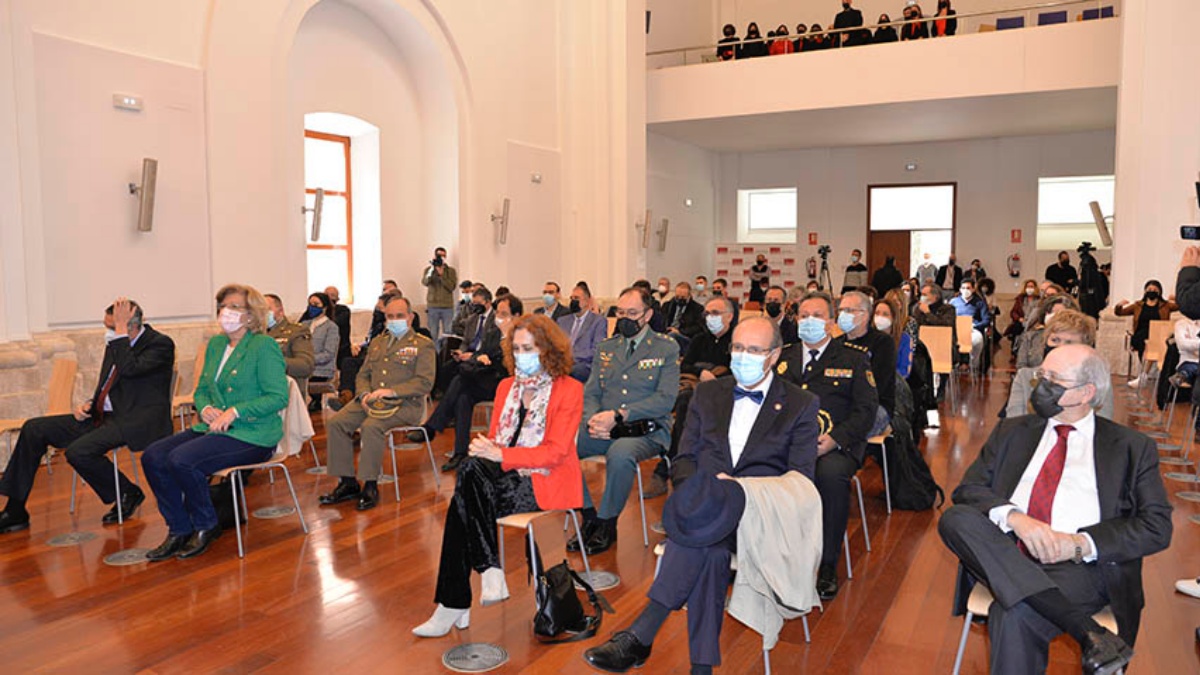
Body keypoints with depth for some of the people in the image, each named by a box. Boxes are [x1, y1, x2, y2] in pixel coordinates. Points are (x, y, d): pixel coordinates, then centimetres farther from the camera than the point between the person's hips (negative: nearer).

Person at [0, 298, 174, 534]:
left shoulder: (160, 344, -10)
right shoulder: (115, 344, 14)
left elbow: (129, 369, -28)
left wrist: (121, 331, -20)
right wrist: (88, 405, 5)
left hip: (136, 421, -9)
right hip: (104, 417, 9)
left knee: (78, 451, -28)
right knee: (34, 429, 2)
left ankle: (128, 494, -2)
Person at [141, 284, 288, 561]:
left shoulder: (264, 346, -9)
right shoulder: (215, 344, 14)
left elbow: (278, 397, -16)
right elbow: (201, 389, 21)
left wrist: (234, 411, -22)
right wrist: (205, 408, -2)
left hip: (252, 435, -8)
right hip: (214, 429, 8)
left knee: (182, 459, -26)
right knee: (152, 457, -9)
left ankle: (206, 527, -2)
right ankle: (179, 530, 3)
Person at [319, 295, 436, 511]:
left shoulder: (423, 345, 1)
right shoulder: (377, 342, 22)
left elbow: (425, 383, -9)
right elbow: (363, 375, 21)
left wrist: (391, 392, -19)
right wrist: (364, 394, -2)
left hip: (405, 404, -6)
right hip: (371, 401, 6)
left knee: (371, 426, -33)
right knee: (335, 424, -15)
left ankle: (370, 486, -20)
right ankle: (348, 482, -7)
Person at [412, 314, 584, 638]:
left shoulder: (569, 390, -2)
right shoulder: (507, 386, 18)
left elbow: (555, 452, -12)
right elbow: (495, 440, 14)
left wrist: (501, 454, -21)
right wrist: (483, 449, -11)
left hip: (546, 482, -6)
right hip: (506, 477, 6)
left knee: (464, 503, -28)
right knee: (471, 468, -29)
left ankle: (454, 605, -17)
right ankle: (490, 569, -23)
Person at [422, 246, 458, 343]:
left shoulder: (451, 271, 8)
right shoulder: (428, 270, 8)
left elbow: (451, 287, -5)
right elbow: (424, 282, -12)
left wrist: (441, 274, -13)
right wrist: (431, 271, -28)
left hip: (448, 306, 0)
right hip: (432, 306, 0)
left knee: (448, 333, -3)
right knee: (433, 334, -1)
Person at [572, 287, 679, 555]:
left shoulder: (666, 348, 3)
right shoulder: (605, 348, 18)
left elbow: (665, 399, -7)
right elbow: (590, 393, 15)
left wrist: (618, 415, -17)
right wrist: (593, 419, -10)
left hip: (645, 430, -4)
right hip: (603, 429, 5)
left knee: (619, 454, -37)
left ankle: (607, 525, -13)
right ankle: (588, 515, -3)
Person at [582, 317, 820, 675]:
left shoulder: (801, 405, 10)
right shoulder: (707, 393, 20)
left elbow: (800, 480, 3)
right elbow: (685, 460, 16)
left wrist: (741, 489, -15)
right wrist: (700, 489, -8)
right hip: (707, 508, 3)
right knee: (711, 551, -35)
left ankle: (639, 636, -35)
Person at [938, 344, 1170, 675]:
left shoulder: (1132, 448, 12)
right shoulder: (1012, 431, 19)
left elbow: (1157, 527, 3)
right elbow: (968, 490, 8)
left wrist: (1081, 543, -12)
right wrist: (1014, 517, -14)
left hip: (1081, 565, -4)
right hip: (1006, 554, 4)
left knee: (1014, 615, -35)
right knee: (955, 519, -30)